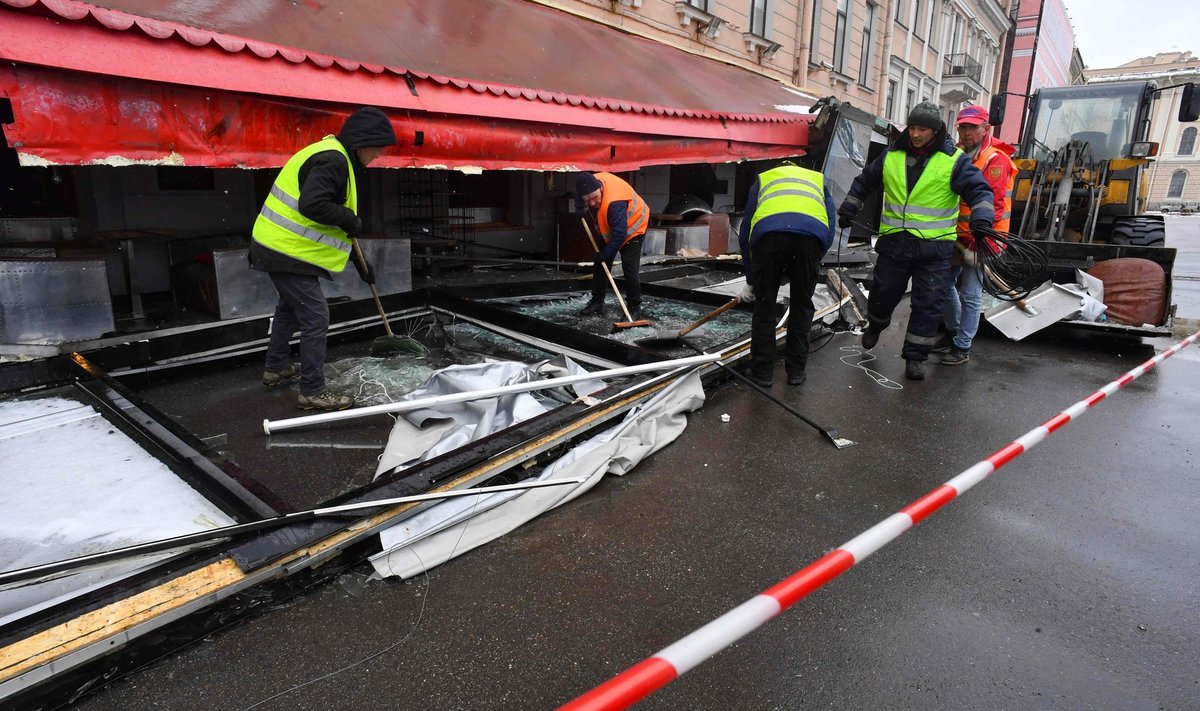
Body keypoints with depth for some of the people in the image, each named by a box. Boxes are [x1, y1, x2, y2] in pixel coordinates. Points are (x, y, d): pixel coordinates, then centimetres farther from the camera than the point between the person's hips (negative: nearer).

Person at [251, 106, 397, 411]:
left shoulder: (336, 158, 16)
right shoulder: (331, 160, -18)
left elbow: (336, 214, 22)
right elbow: (312, 205, -33)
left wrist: (361, 263, 22)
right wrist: (351, 220, -17)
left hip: (276, 246, 11)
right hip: (289, 253, -11)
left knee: (291, 306, 27)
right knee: (315, 318, -6)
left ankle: (276, 368, 43)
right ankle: (312, 391, 2)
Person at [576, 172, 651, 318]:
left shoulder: (614, 203, -43)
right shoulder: (592, 182, -19)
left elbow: (620, 234, -39)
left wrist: (606, 255, -31)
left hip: (632, 226, -8)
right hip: (610, 228, 8)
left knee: (629, 268, -15)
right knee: (599, 265, 7)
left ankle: (634, 306, -3)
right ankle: (597, 302, 16)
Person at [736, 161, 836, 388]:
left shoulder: (763, 179, 37)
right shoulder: (819, 180, 39)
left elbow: (745, 232, 30)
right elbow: (829, 230, 25)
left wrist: (750, 280, 35)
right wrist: (813, 263, 35)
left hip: (768, 231, -1)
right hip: (811, 234, 1)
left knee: (764, 306, 13)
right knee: (802, 306, 18)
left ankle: (762, 373, 19)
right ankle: (796, 371, 25)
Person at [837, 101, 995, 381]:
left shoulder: (954, 160, -3)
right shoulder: (891, 156, 7)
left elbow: (979, 190, -7)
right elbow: (864, 181, 21)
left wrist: (981, 219, -25)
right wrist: (848, 209, 21)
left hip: (935, 246, -2)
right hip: (894, 242, 2)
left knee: (927, 304, 0)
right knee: (884, 291, 12)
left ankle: (915, 356, 11)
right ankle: (875, 326, 44)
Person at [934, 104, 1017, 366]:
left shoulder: (995, 160, -13)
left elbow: (991, 205, -20)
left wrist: (976, 244, -25)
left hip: (981, 239, -7)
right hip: (956, 236, 7)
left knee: (970, 294, -3)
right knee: (945, 283, 14)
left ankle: (962, 347, 7)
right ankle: (953, 332, 32)